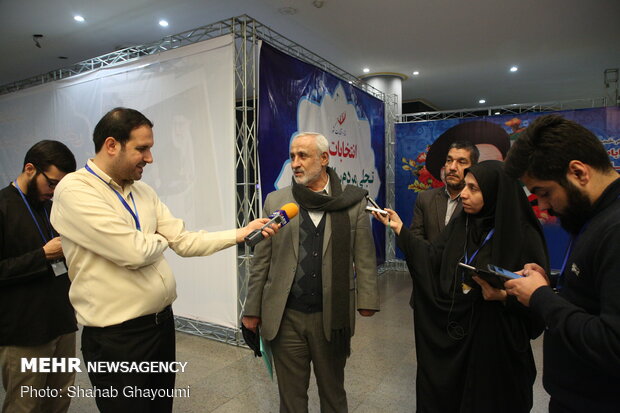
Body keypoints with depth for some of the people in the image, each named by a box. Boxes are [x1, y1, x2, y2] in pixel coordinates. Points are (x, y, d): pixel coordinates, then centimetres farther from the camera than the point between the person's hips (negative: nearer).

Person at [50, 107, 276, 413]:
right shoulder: (74, 190, -17)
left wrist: (239, 234, -6)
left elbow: (184, 241, 4)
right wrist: (159, 239, -3)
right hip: (117, 336, -7)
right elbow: (134, 252, -25)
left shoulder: (144, 192, 7)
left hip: (162, 321, 7)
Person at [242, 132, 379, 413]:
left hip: (332, 316, 0)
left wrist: (366, 300, -6)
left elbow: (364, 256, -1)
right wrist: (252, 310, 3)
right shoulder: (276, 201, 1)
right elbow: (261, 260, 2)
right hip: (285, 316, 1)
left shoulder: (353, 201, -2)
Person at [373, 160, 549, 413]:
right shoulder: (460, 224, 2)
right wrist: (400, 229, -5)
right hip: (449, 333, 5)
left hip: (494, 342, -4)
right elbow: (433, 260, -2)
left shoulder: (523, 235, -14)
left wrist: (506, 296, -29)